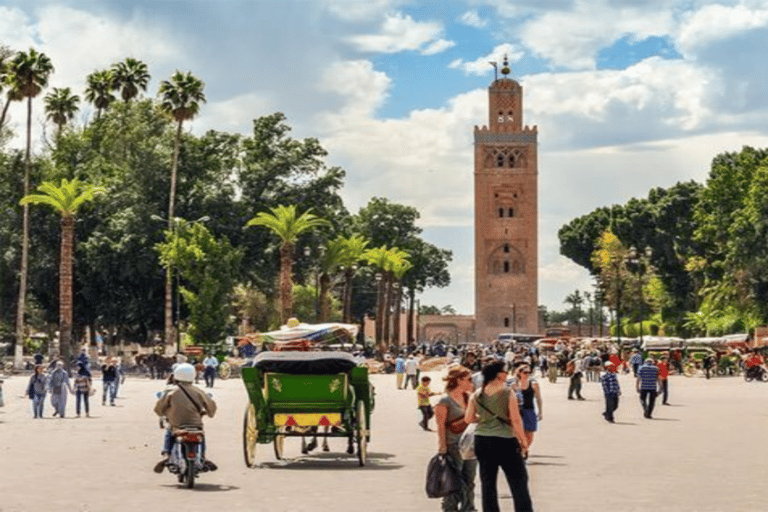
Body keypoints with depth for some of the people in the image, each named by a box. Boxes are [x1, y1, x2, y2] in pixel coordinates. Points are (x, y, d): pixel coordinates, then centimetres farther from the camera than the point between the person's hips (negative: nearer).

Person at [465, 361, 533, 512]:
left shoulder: (476, 395, 2)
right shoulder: (507, 393, -11)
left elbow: (468, 418, 6)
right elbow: (516, 420, -12)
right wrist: (523, 442, -4)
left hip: (482, 441, 5)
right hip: (505, 440, -4)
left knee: (487, 482, 12)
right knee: (518, 480, 6)